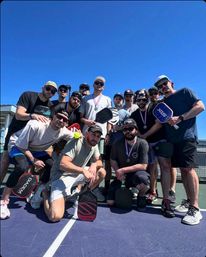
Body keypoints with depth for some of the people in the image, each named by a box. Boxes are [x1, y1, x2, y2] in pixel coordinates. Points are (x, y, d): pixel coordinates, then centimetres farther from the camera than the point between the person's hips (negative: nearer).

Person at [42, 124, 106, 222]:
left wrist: (94, 165, -18)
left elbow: (99, 161, 6)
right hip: (62, 176, -8)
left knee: (102, 172, -2)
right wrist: (83, 170, -41)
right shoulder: (76, 143, -23)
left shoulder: (94, 145, 2)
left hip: (77, 174, 8)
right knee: (55, 216, -20)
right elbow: (63, 164, -32)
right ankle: (46, 194, 11)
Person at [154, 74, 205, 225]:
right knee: (183, 170, 8)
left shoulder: (184, 92, 6)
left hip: (187, 137, -5)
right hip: (172, 140, 6)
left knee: (189, 169, -12)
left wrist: (180, 118, -15)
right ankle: (189, 201, 18)